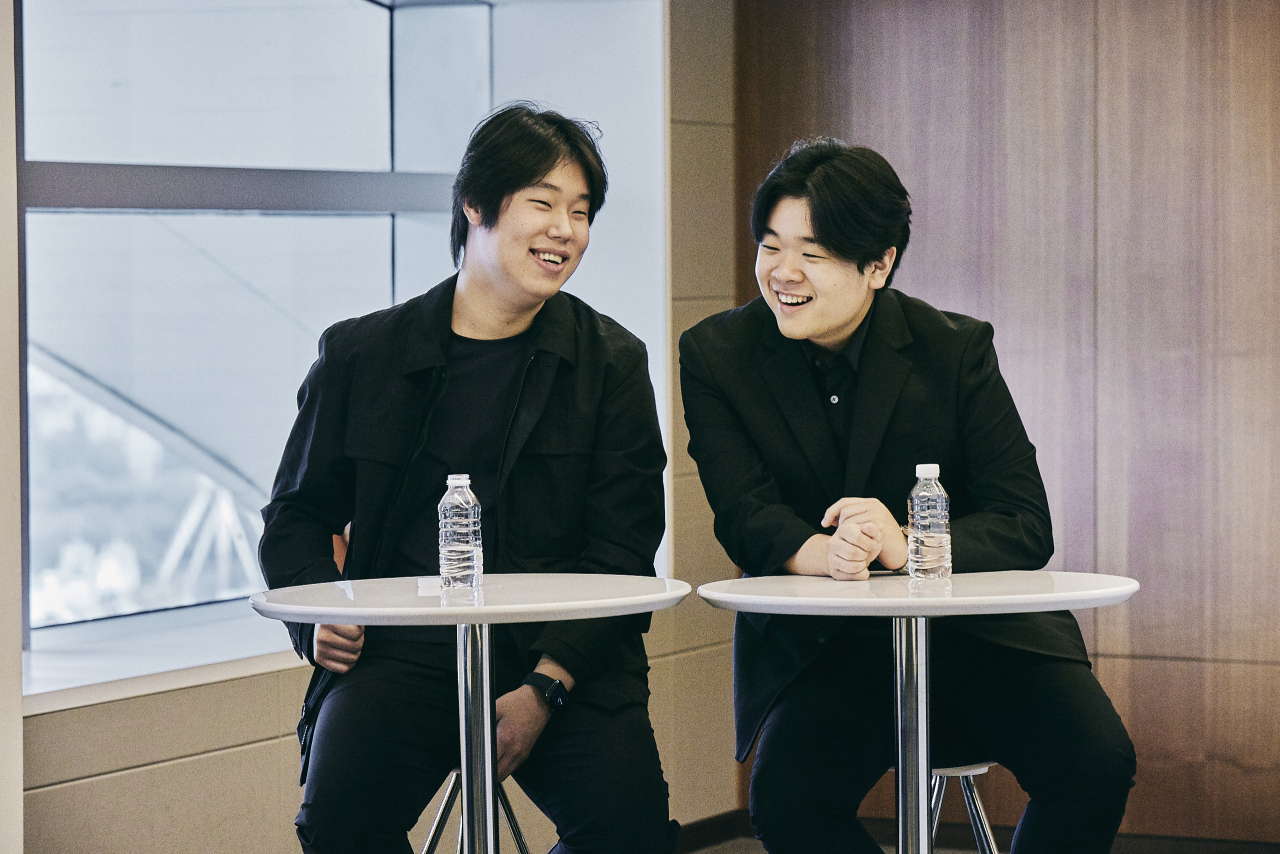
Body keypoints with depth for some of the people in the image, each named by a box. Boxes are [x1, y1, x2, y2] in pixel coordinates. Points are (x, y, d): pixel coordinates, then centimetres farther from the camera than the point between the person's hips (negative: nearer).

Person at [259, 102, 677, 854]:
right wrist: (321, 619, -2)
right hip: (401, 649, 0)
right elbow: (296, 516, 19)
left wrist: (546, 686, -11)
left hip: (562, 656, 1)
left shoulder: (611, 363, 9)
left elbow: (622, 553, 3)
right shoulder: (361, 355, 10)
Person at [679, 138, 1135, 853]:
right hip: (816, 651, 0)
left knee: (1097, 763, -24)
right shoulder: (717, 357, 0)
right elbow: (746, 515, -10)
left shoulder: (957, 350, -3)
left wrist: (905, 545, -30)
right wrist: (820, 552, -34)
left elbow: (1025, 525, -9)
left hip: (975, 633, 0)